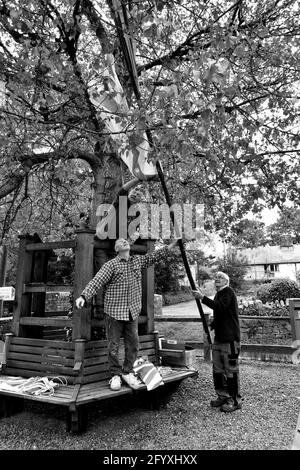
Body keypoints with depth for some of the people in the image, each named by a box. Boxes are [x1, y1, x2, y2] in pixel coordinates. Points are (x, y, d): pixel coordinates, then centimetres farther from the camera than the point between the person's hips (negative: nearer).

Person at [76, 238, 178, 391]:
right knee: (114, 345, 4)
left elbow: (153, 256, 20)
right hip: (114, 311, -4)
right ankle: (115, 375, 21)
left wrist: (171, 245, 20)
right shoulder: (111, 265, -7)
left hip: (132, 312, 5)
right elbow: (97, 281, -14)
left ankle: (127, 372, 26)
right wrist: (84, 296, -27)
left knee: (133, 344, 8)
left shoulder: (138, 260, 10)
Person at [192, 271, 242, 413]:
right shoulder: (218, 295, 17)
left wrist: (203, 298, -28)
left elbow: (220, 306, -26)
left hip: (230, 339, -9)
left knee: (231, 370, -1)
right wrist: (211, 325, 11)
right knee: (217, 369, 14)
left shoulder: (228, 292, -9)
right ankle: (223, 396, 28)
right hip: (218, 338, 9)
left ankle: (235, 401, 11)